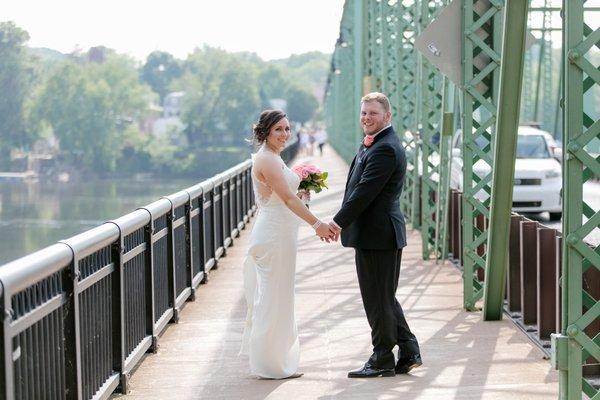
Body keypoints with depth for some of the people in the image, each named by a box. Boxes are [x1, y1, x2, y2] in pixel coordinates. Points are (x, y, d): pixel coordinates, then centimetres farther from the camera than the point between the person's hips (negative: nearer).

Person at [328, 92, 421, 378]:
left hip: (378, 235, -10)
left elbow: (365, 192, -21)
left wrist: (339, 222, -16)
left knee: (378, 299, 0)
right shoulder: (373, 144, 15)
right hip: (374, 234, 10)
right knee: (384, 298, 16)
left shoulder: (385, 149, -18)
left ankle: (382, 361, 9)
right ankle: (408, 352, 22)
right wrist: (343, 221, 9)